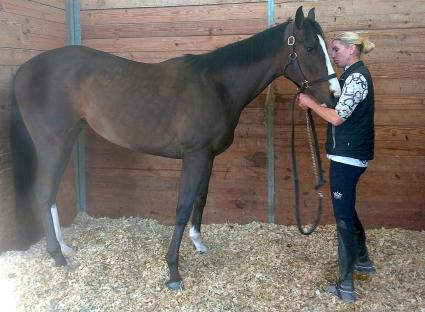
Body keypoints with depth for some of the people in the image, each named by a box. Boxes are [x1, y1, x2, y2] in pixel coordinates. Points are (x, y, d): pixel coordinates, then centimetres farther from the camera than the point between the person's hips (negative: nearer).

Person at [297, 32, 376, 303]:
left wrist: (311, 103, -9)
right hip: (351, 154, 10)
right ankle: (363, 260, 41)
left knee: (343, 215, -4)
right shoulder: (356, 75, 15)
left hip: (347, 156, -10)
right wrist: (314, 105, 3)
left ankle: (346, 286, 3)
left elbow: (337, 118, -22)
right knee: (347, 209, 23)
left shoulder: (356, 77, -16)